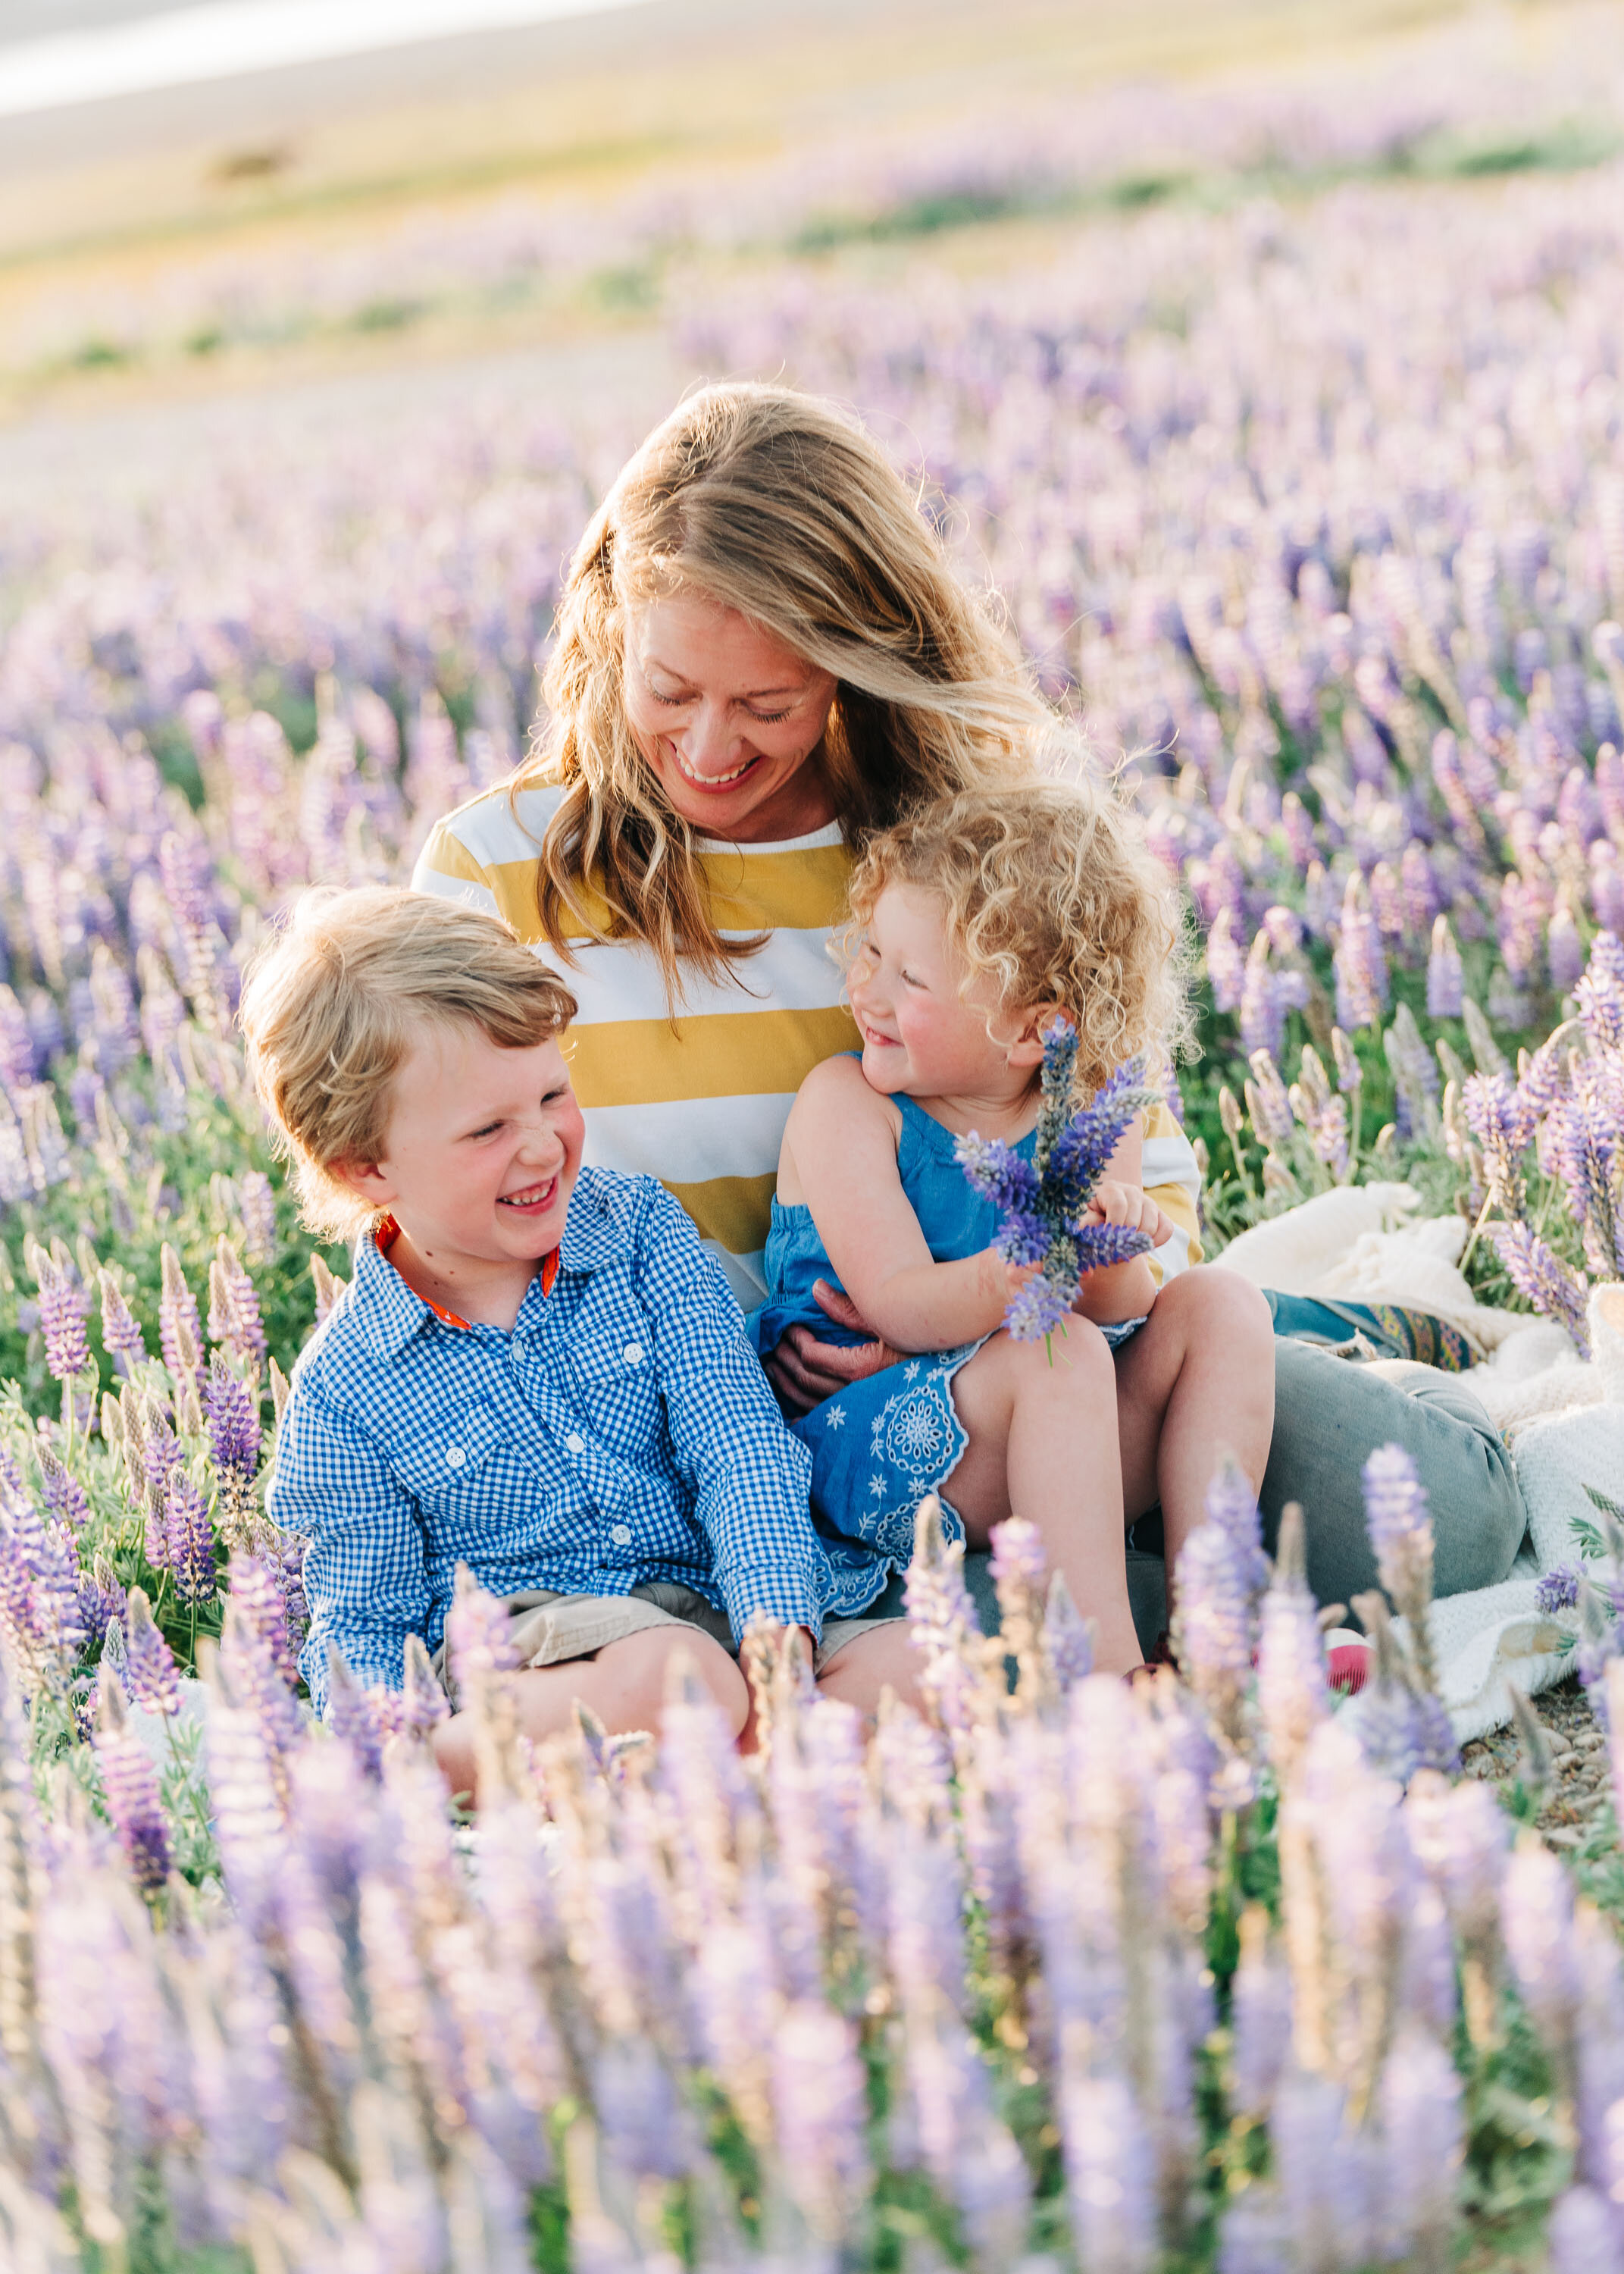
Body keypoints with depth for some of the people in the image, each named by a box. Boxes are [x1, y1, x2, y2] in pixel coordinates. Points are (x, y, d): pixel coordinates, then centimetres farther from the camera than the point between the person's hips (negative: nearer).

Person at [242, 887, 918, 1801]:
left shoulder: (641, 1229, 3)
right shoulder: (344, 1394, -3)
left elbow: (738, 1448, -4)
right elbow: (361, 1631, 1)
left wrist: (778, 1632, -21)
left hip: (713, 1610, 6)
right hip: (517, 1636, -5)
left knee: (924, 1669, -25)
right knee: (671, 1674, -38)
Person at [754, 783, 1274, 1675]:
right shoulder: (845, 1102, -8)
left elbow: (1116, 1317, -4)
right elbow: (897, 1308, -19)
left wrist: (1109, 1259, -28)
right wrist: (1011, 1275, -39)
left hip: (1060, 1439, 5)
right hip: (856, 1443, -5)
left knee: (1219, 1306, -11)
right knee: (1055, 1354, -31)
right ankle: (1105, 1670, -33)